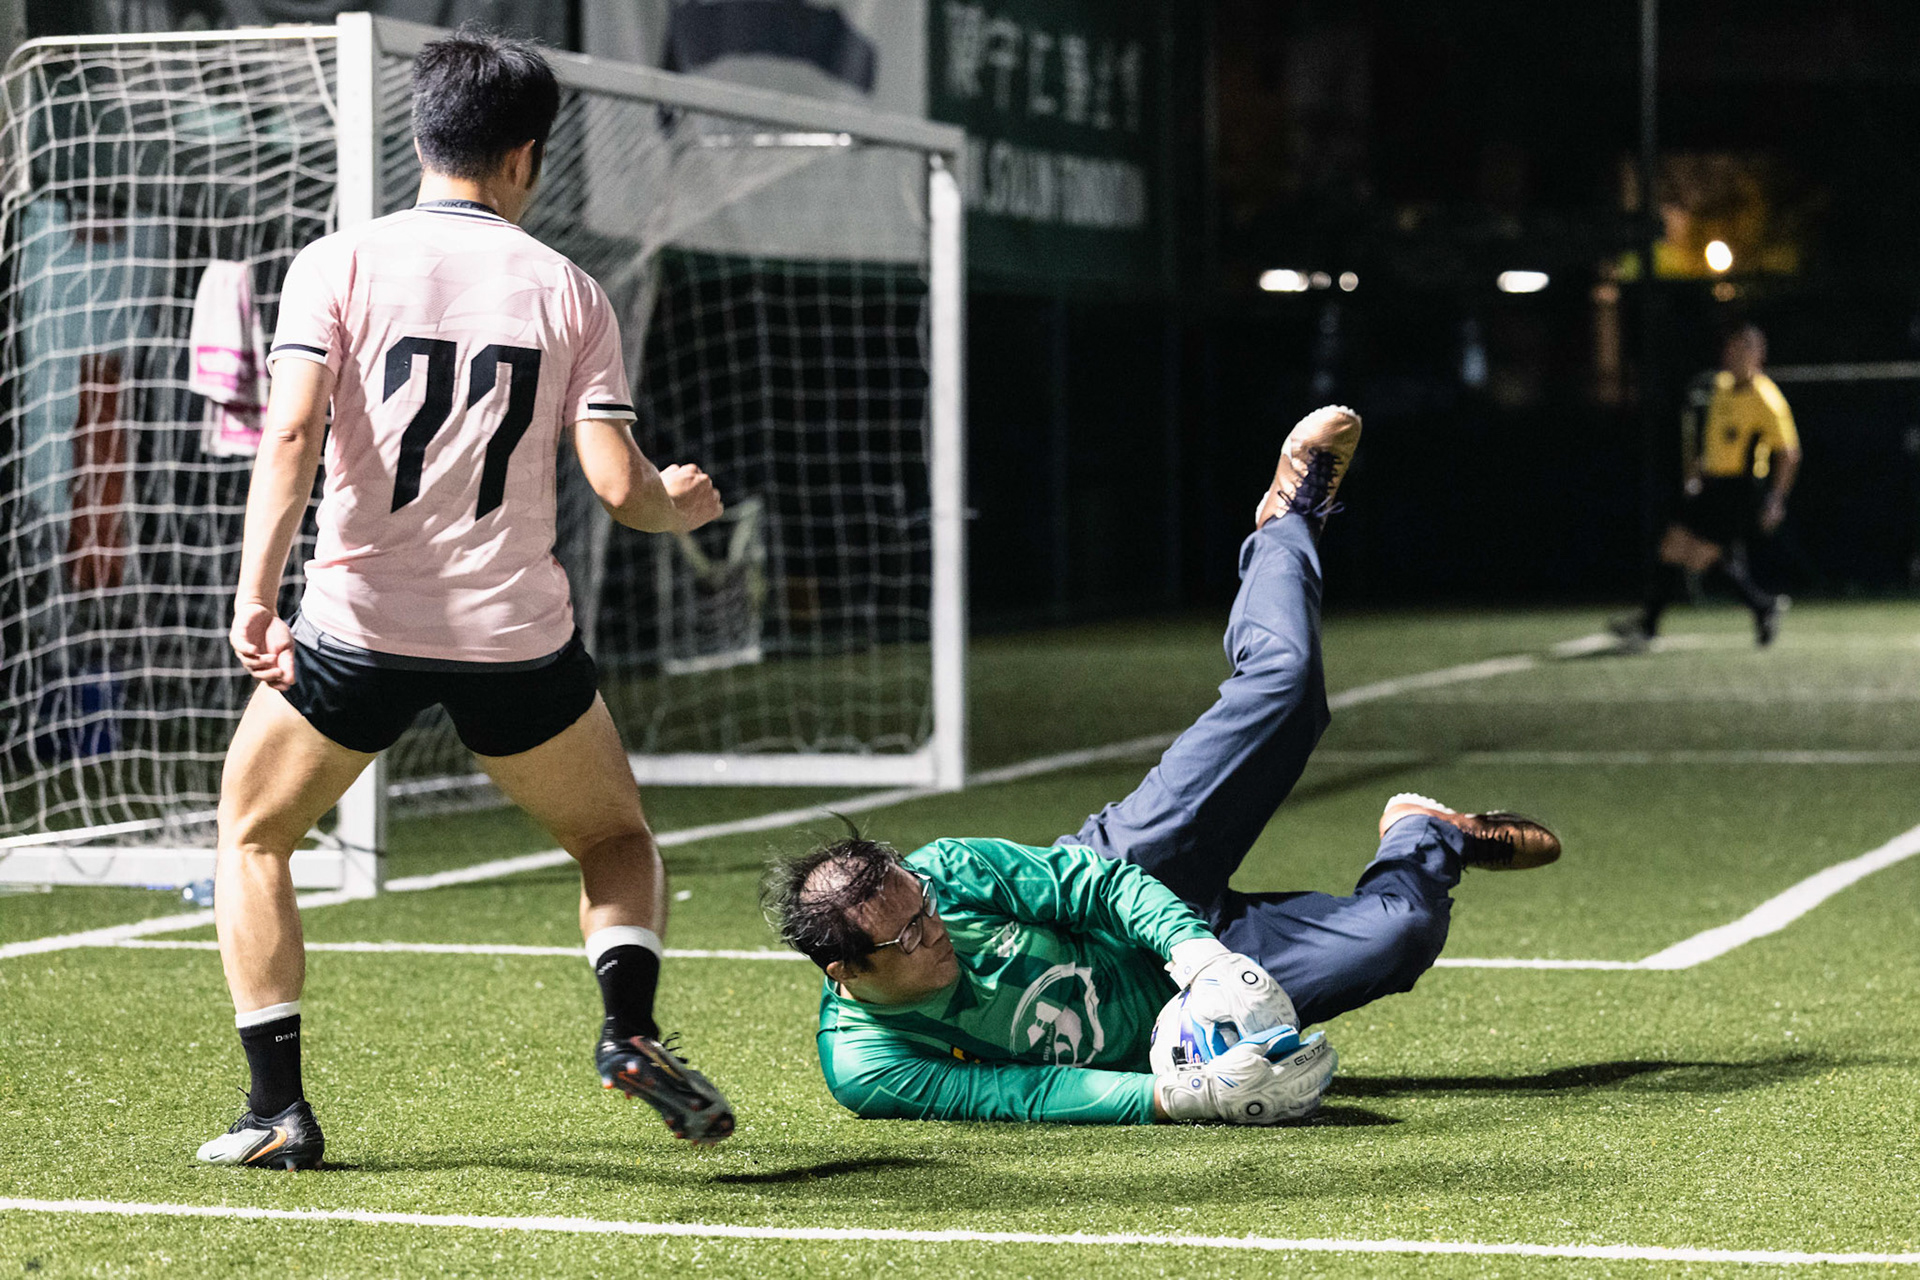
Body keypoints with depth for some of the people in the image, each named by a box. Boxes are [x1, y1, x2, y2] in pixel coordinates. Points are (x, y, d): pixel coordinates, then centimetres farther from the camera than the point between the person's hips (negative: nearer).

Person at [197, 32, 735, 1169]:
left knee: (251, 839, 21)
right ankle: (630, 1026, -1)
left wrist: (255, 595, -18)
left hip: (360, 623, -1)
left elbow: (292, 431, -14)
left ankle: (279, 1108, 10)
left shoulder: (338, 264, 0)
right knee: (618, 836, 25)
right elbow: (618, 484, -3)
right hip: (518, 636, 1)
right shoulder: (568, 291, 3)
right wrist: (683, 507, 18)